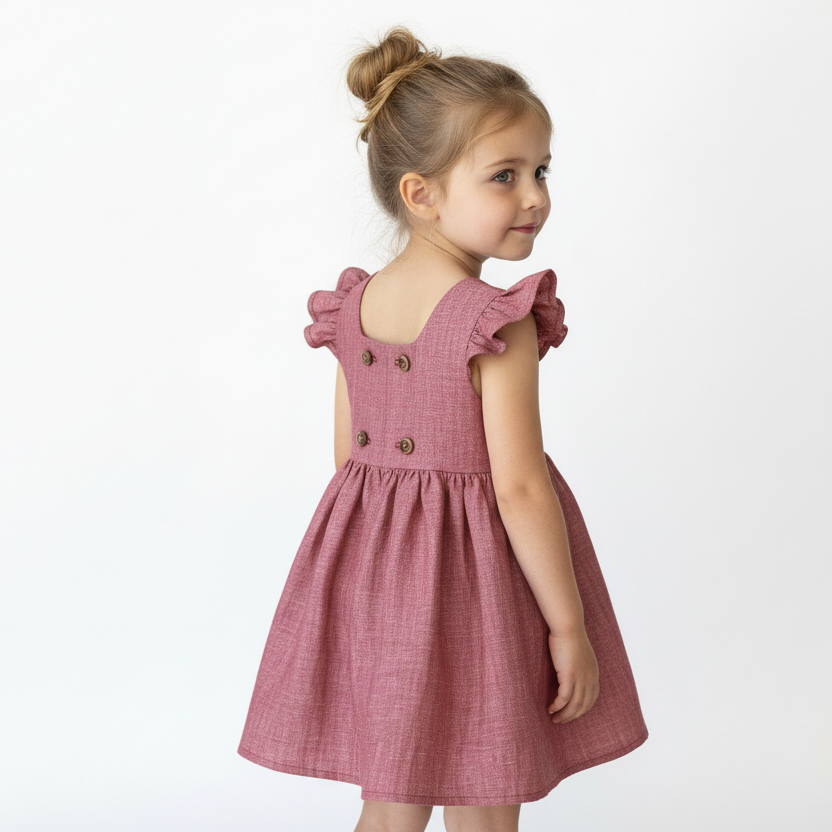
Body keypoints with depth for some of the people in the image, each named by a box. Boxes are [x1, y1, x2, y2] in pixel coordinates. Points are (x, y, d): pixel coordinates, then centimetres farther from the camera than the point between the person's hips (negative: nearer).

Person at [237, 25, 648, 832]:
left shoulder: (353, 304, 2)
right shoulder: (498, 323, -19)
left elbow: (349, 460, 8)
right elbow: (519, 489, -20)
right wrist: (569, 627, -12)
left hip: (370, 579, 6)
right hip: (471, 580, -6)